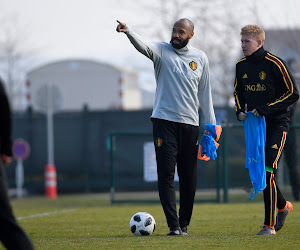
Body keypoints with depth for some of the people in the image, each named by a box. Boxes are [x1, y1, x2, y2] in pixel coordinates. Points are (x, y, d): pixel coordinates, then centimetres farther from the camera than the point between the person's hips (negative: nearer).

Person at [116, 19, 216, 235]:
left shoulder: (200, 58, 9)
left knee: (189, 178, 6)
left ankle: (184, 224, 19)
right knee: (166, 175, -10)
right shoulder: (162, 50, 2)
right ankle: (174, 226, -11)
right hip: (165, 120, -2)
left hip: (190, 123, 3)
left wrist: (211, 124, 12)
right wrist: (128, 32, -41)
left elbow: (205, 92, 15)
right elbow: (144, 46, -20)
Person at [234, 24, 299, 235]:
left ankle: (269, 226, -11)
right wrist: (240, 111, 3)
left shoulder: (275, 64, -10)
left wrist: (265, 109, -17)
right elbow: (238, 91, 24)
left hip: (276, 124, -6)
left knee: (267, 172, -15)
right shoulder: (241, 66, 8)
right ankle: (283, 206, 33)